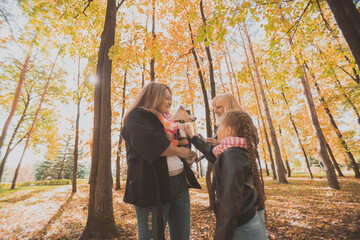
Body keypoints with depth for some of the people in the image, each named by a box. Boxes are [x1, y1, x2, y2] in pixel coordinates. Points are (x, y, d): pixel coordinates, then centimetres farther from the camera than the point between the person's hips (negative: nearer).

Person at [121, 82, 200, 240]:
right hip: (153, 184, -7)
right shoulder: (136, 117, -4)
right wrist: (178, 151, -8)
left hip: (179, 180, 8)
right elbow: (151, 144, -21)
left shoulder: (164, 120, 21)